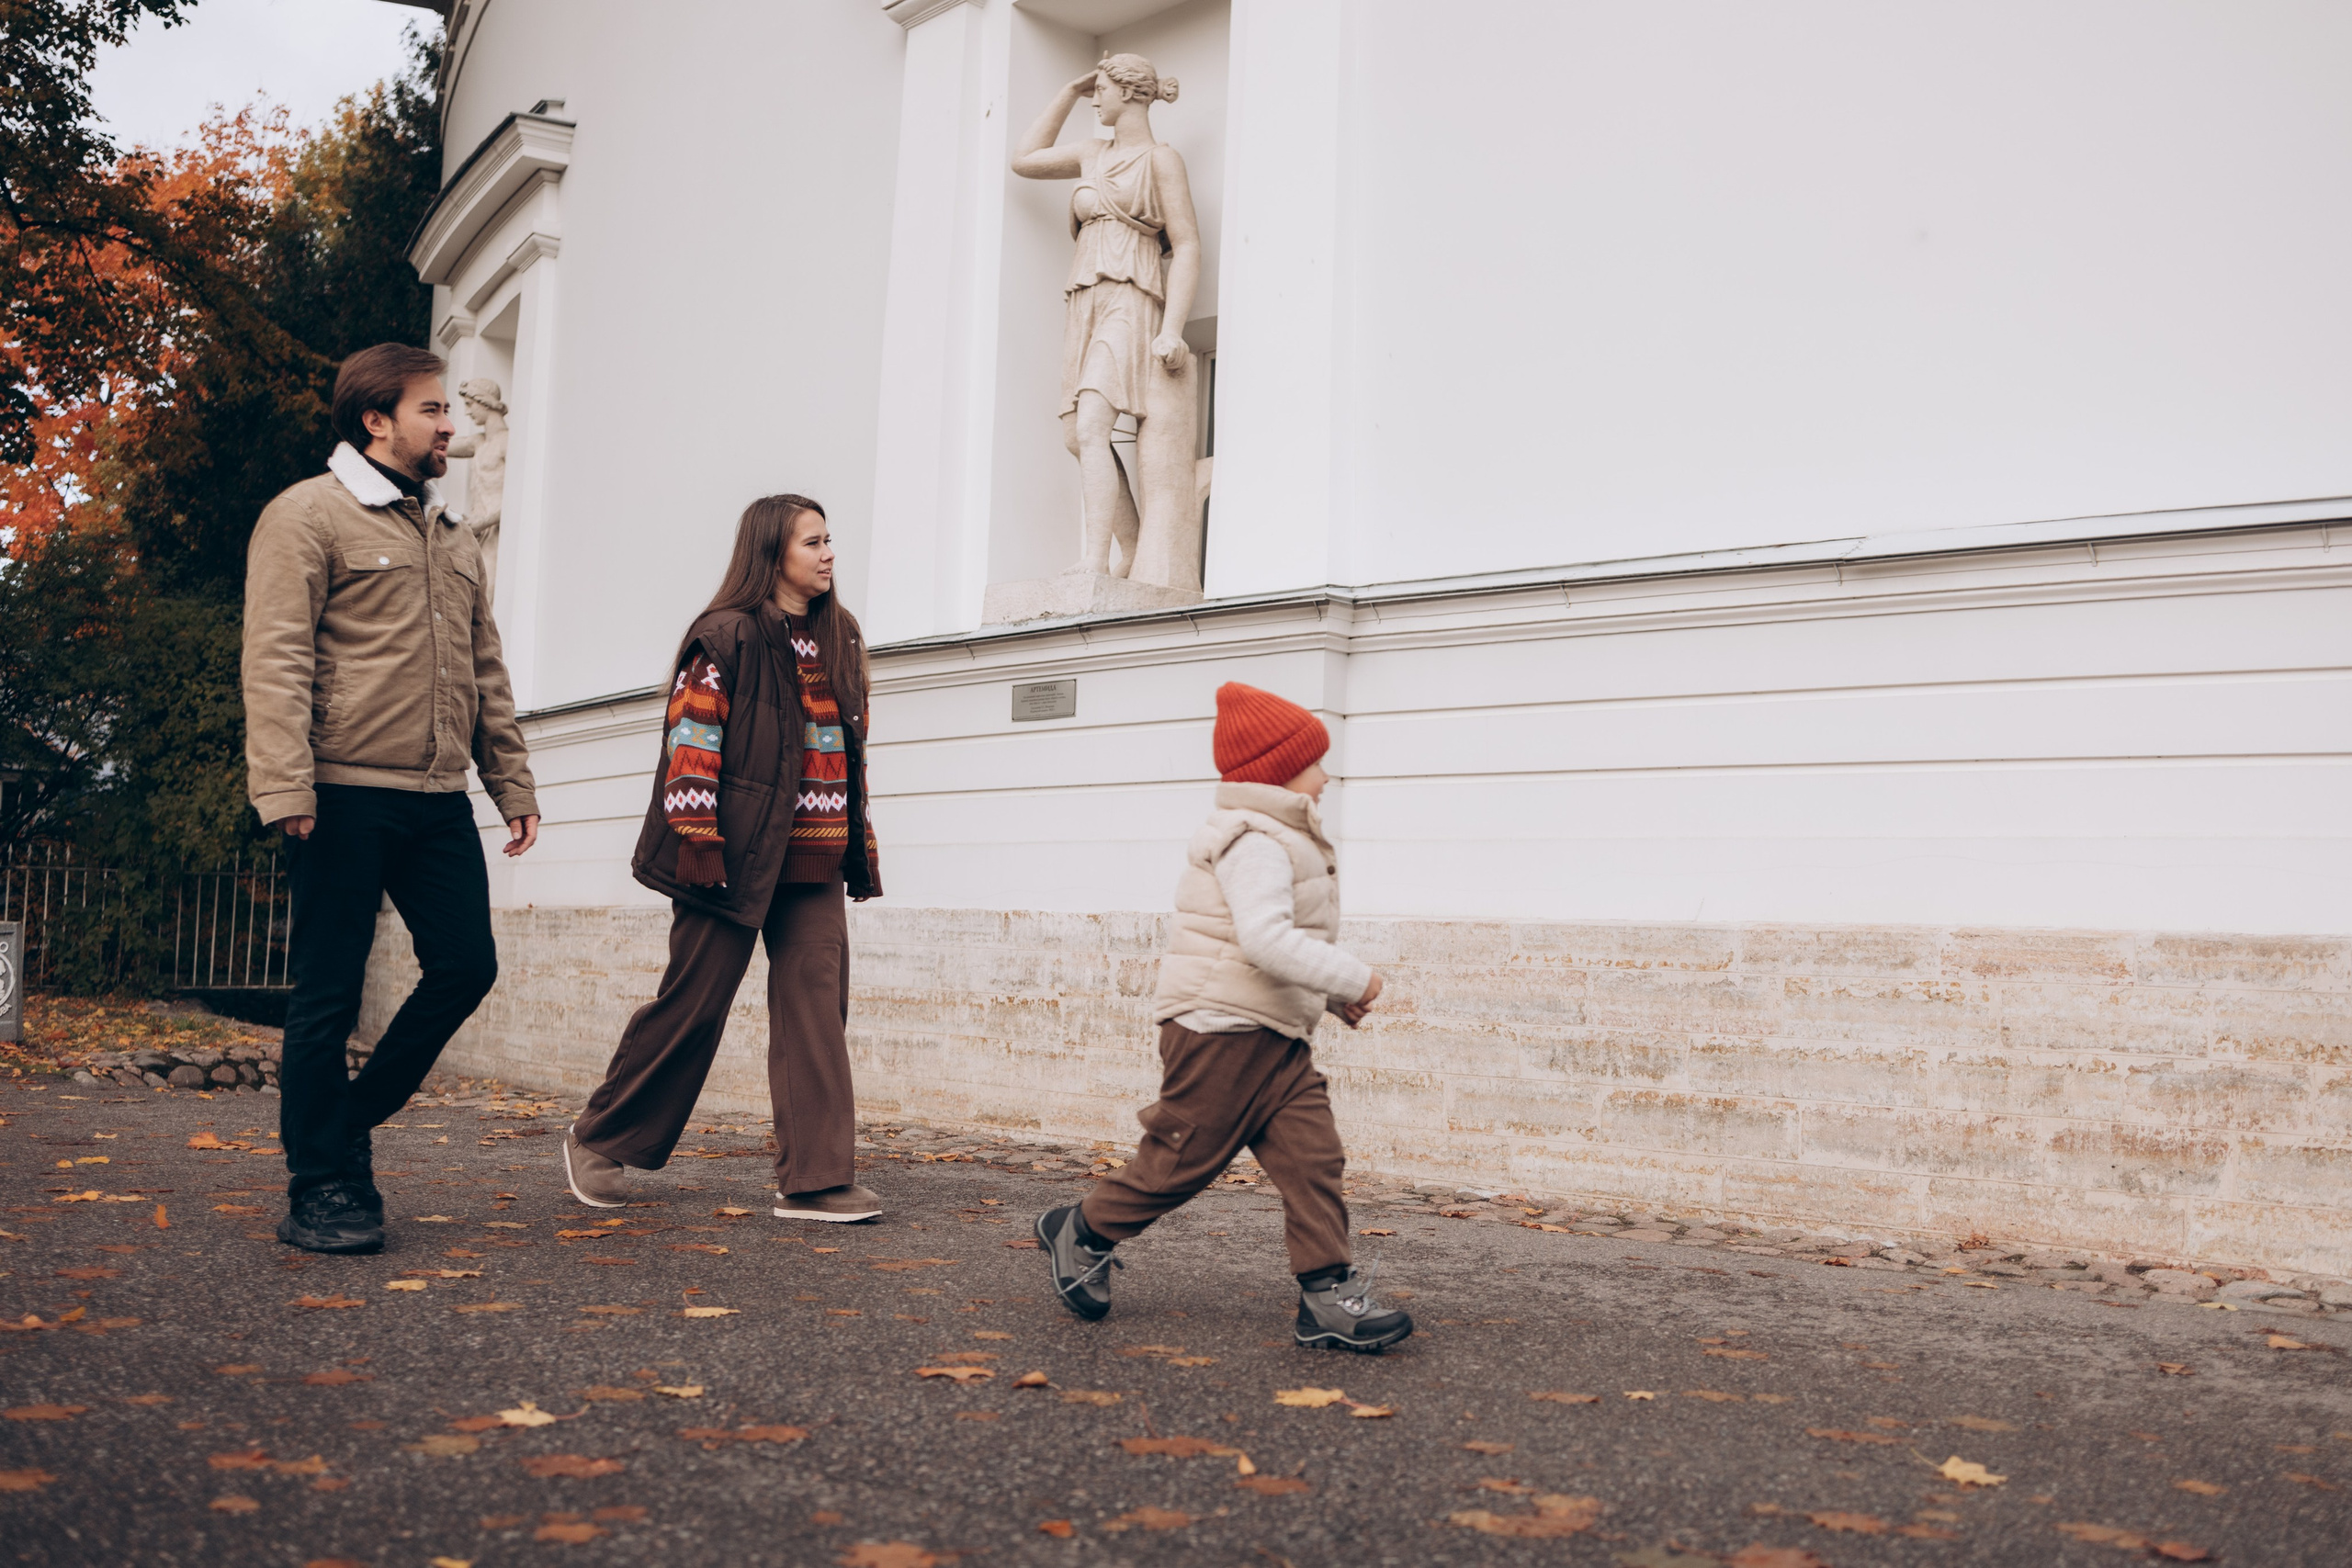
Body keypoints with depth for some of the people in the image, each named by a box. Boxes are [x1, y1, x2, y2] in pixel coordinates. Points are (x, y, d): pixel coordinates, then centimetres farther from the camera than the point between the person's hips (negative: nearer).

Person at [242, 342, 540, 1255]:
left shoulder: (456, 540, 22)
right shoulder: (310, 515, 0)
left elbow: (486, 674, 23)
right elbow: (276, 659, -10)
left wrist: (512, 783, 17)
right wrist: (285, 785, -19)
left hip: (439, 801, 7)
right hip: (346, 795, -7)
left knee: (466, 965, 2)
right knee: (329, 993, -1)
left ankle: (349, 1122, 21)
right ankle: (321, 1189, 9)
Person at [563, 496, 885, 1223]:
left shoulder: (839, 639, 15)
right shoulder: (728, 636, -6)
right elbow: (690, 741, -12)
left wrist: (860, 847, 16)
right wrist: (698, 843, -18)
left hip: (814, 862, 6)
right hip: (737, 854, -6)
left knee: (816, 1006, -2)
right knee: (693, 1004, 1)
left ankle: (815, 1180, 0)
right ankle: (599, 1140, 22)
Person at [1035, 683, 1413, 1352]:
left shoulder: (1287, 841, 18)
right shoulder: (1256, 843, -17)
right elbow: (1267, 941, -30)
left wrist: (1334, 996, 14)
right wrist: (1353, 979, -24)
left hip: (1276, 1040, 10)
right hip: (1221, 1031, -10)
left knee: (1314, 1156, 0)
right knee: (1183, 1158, 2)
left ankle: (1327, 1295, 1)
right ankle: (1082, 1232, 22)